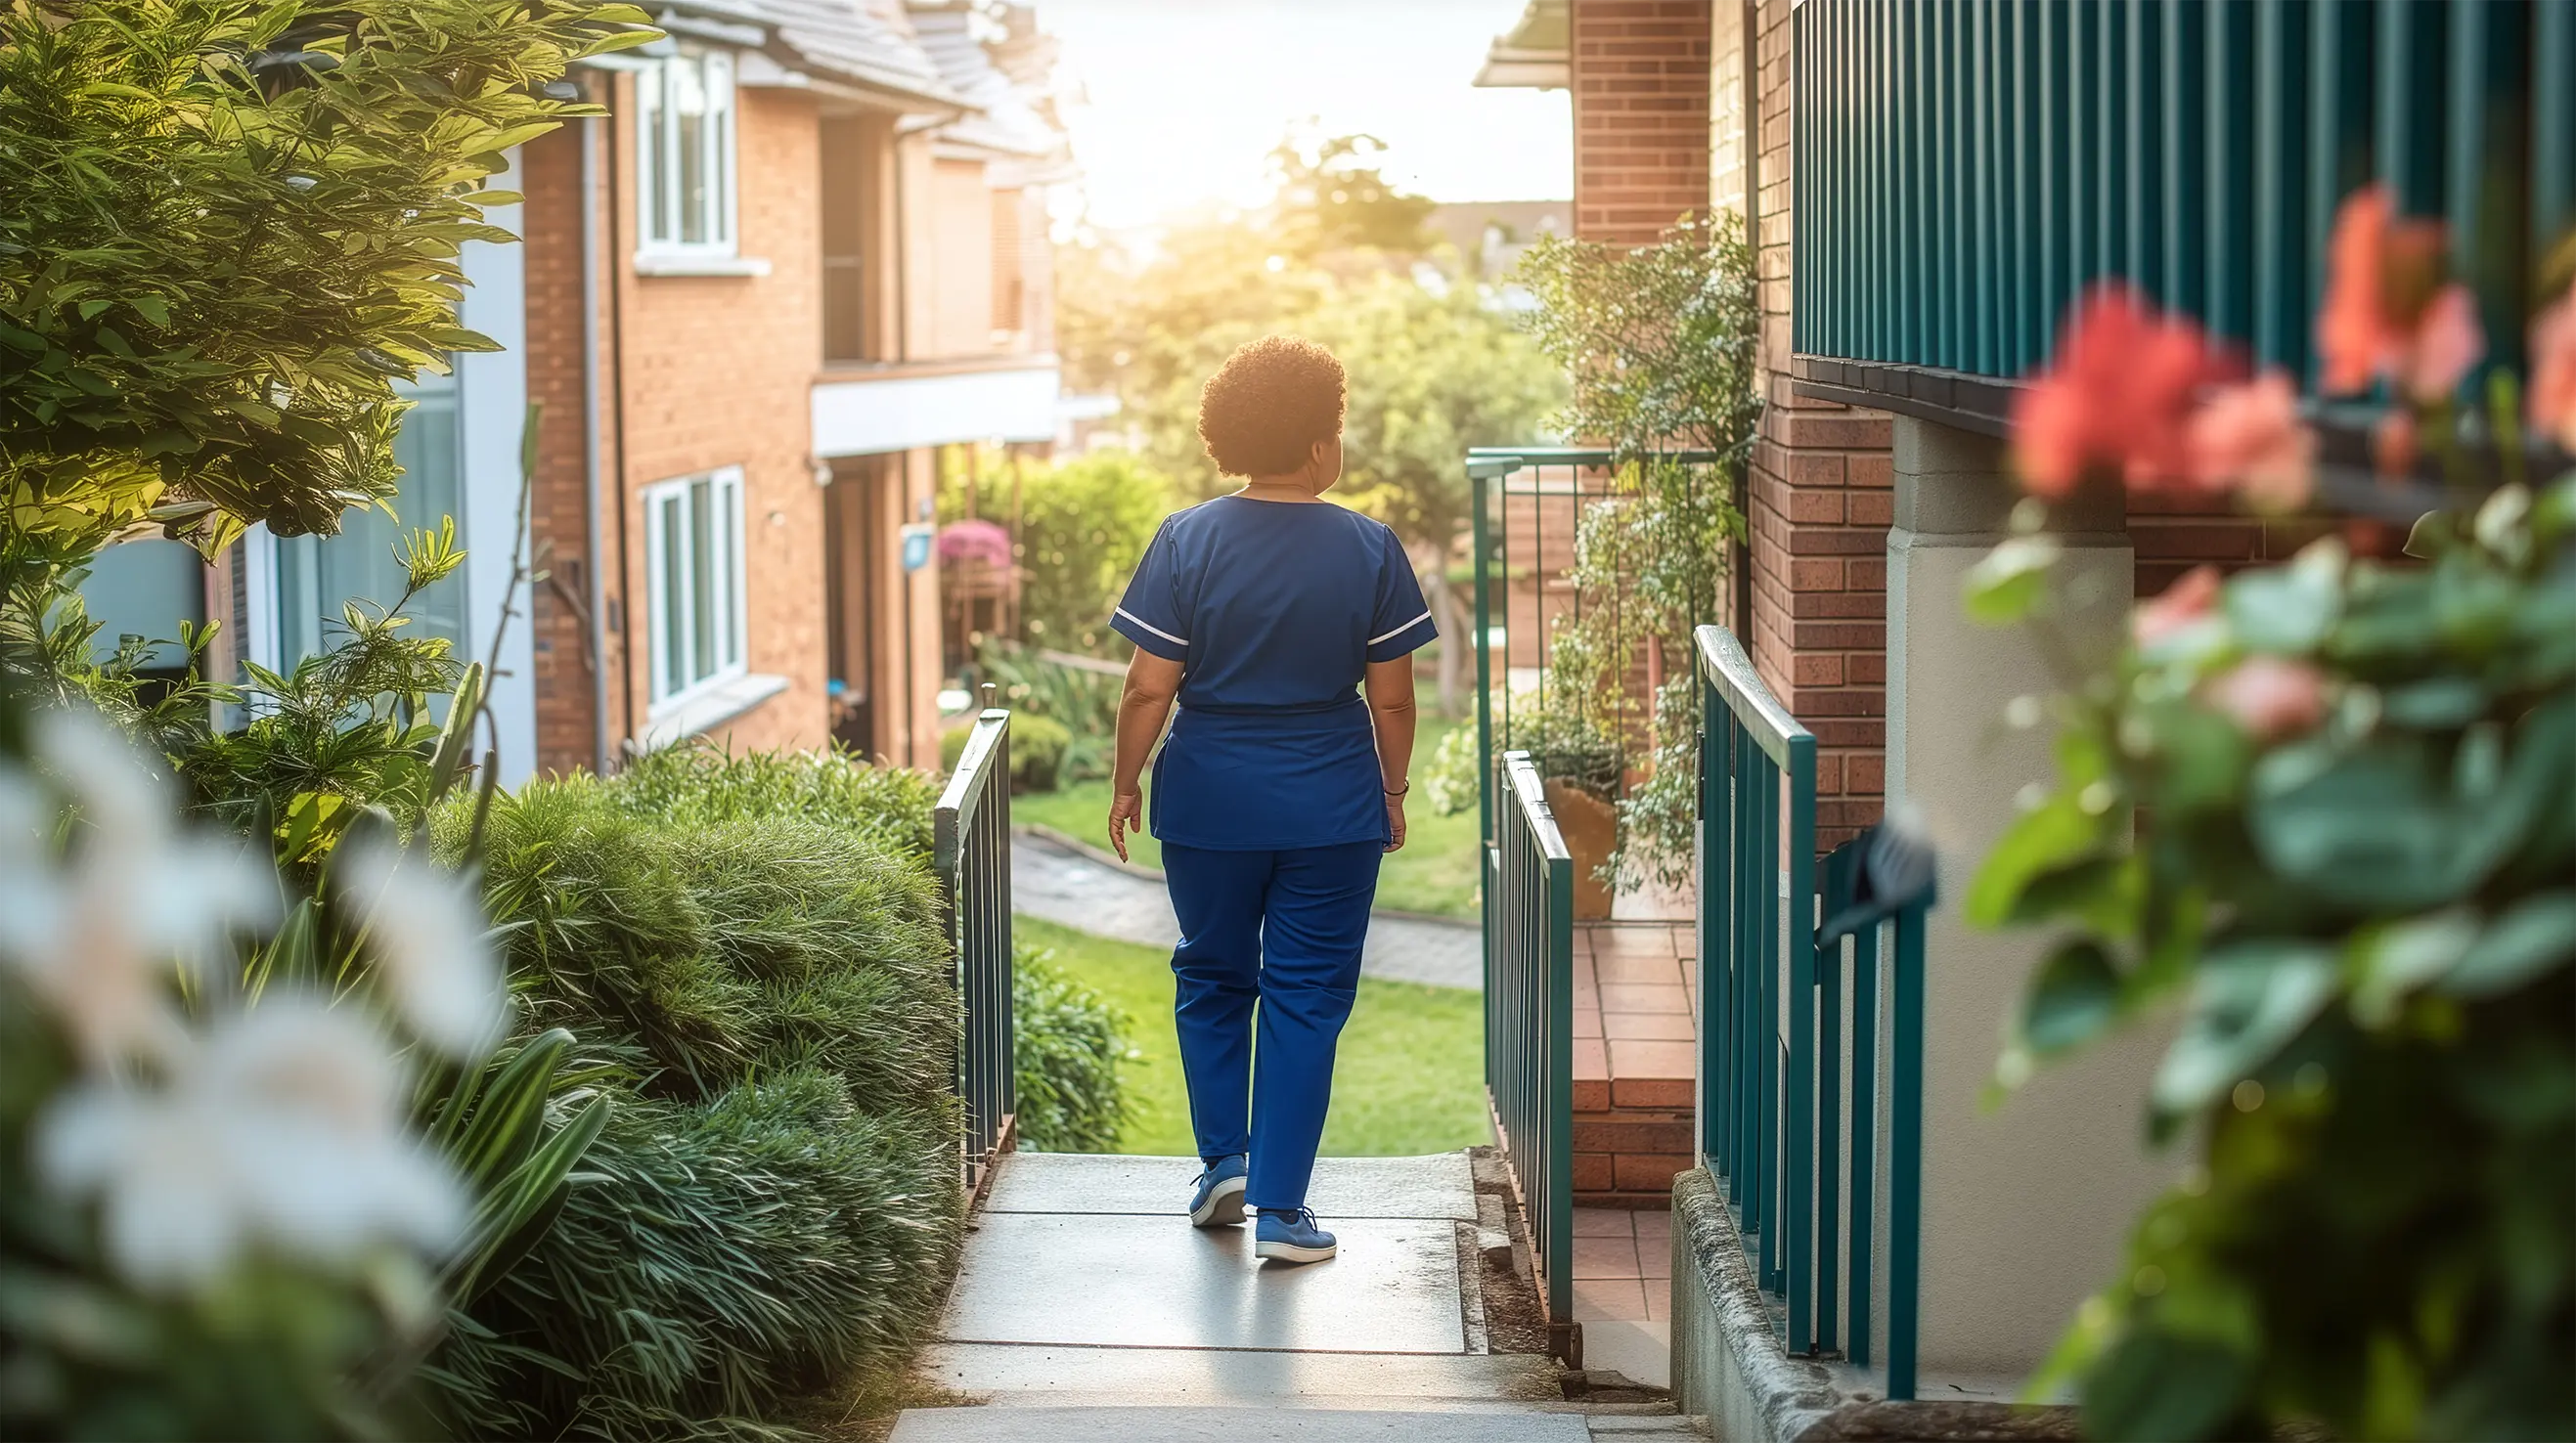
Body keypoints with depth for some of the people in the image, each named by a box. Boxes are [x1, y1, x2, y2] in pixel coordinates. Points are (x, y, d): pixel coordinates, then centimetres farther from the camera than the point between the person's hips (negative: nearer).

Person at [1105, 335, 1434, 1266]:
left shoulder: (1187, 542, -8)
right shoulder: (1369, 550, -7)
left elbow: (1150, 687, -7)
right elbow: (1391, 698, -3)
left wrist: (1126, 784, 6)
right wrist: (1393, 791, 12)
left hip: (1209, 803, 1)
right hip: (1331, 808, -1)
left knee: (1211, 980, 20)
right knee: (1307, 998, 6)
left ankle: (1223, 1163, 19)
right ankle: (1280, 1208, 5)